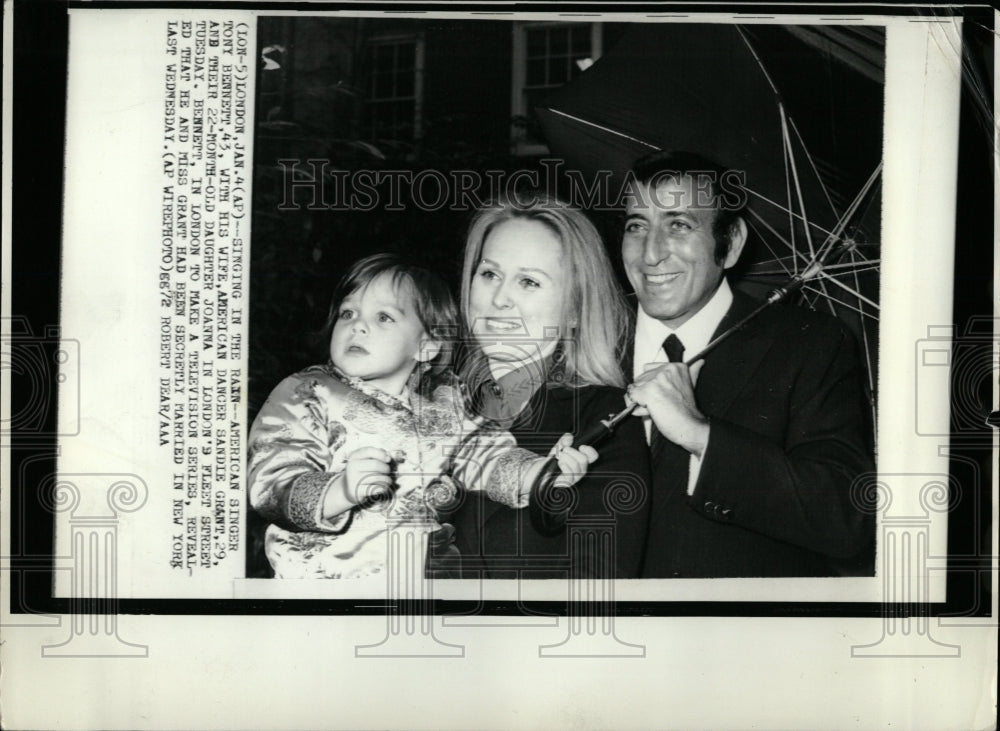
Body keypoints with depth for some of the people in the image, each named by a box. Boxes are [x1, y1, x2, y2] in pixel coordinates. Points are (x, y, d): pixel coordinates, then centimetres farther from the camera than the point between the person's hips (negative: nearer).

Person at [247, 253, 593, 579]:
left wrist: (543, 471, -11)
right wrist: (342, 491, -30)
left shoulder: (445, 401, 13)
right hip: (331, 570, -3)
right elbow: (274, 487, -11)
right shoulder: (302, 397, -1)